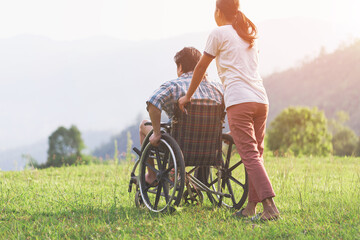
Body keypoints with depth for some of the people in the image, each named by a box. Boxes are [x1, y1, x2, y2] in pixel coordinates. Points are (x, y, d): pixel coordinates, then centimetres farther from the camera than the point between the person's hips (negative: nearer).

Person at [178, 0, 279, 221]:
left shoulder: (219, 33, 4)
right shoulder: (250, 35, 22)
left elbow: (201, 67, 11)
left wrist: (188, 96, 23)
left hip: (239, 102, -6)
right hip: (261, 99, 7)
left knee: (250, 156, -11)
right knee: (256, 154, 10)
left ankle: (270, 206, -21)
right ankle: (251, 207, 10)